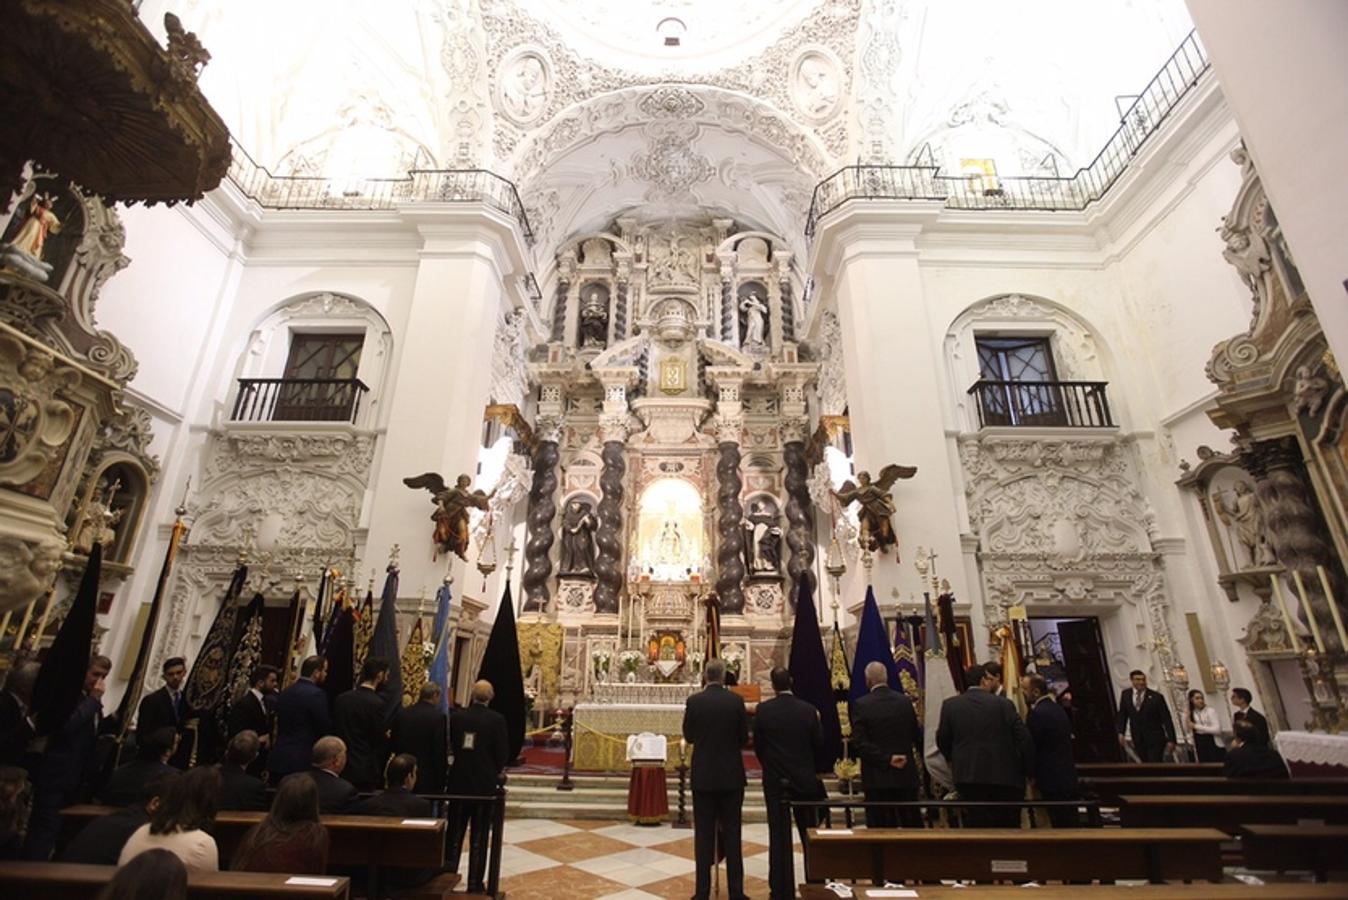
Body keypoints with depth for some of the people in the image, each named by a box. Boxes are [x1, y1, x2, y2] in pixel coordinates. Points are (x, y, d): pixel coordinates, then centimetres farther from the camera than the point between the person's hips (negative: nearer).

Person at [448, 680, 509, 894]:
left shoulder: (456, 717, -7)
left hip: (459, 782, 2)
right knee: (479, 837, 10)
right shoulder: (497, 719, -14)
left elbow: (451, 746, 1)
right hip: (485, 784, -2)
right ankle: (475, 884, 17)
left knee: (455, 833, 17)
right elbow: (503, 753, -11)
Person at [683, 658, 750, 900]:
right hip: (732, 776, 0)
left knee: (704, 834, 9)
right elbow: (744, 737, 0)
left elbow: (688, 736, 2)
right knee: (732, 833, 11)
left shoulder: (694, 701, -9)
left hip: (703, 776, 0)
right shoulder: (736, 700, -9)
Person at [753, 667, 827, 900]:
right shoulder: (809, 709, -9)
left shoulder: (763, 710, -11)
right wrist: (816, 770, 15)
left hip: (775, 780, -1)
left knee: (779, 836, 8)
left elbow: (757, 746, -2)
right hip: (806, 780, 1)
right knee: (810, 835, 16)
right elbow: (819, 745, -3)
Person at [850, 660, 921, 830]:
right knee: (913, 828, 16)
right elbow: (917, 736, 8)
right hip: (906, 775, 4)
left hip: (877, 779, -3)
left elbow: (859, 744, -16)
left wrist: (886, 759, -12)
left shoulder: (861, 704, -11)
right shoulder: (905, 702, -1)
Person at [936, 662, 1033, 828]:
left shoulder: (950, 705, -2)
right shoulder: (1004, 704, -7)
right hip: (1004, 777, -1)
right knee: (1008, 827, 15)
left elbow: (942, 741, 2)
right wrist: (1028, 769, 7)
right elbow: (1024, 739, -7)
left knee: (976, 825, 8)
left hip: (968, 778, 1)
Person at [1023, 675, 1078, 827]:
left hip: (1052, 780, -9)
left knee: (1060, 825, -1)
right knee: (1071, 822, 15)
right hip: (1067, 776, 9)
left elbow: (1030, 745, -16)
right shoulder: (1058, 709, 9)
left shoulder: (1037, 713, -19)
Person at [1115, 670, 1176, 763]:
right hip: (1138, 740, 3)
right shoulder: (1125, 694, 2)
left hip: (1155, 739, -3)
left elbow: (1166, 719, -7)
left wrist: (1171, 740, -10)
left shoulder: (1156, 696, -9)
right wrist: (1121, 732, -2)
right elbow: (1122, 715, 8)